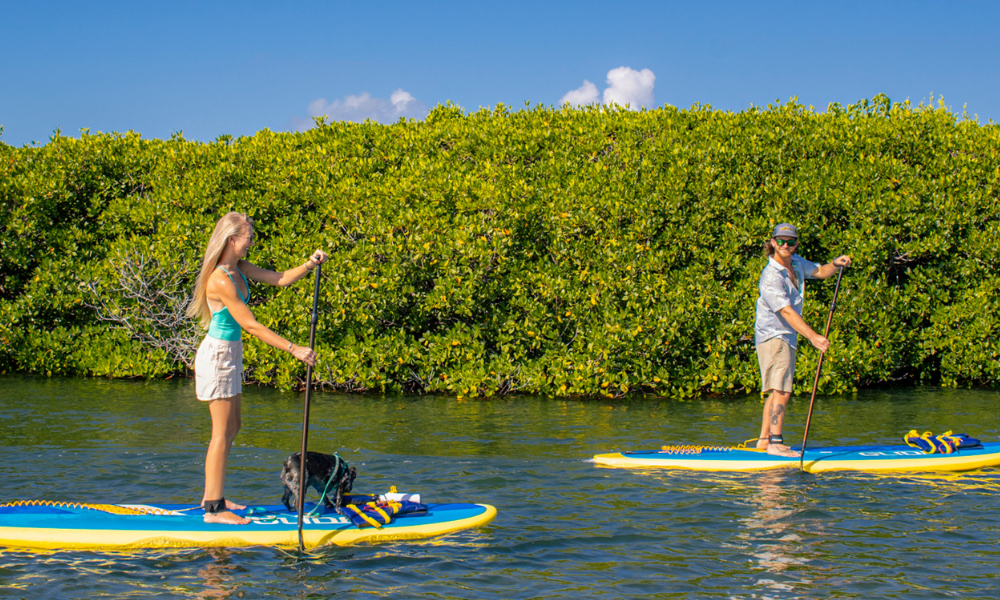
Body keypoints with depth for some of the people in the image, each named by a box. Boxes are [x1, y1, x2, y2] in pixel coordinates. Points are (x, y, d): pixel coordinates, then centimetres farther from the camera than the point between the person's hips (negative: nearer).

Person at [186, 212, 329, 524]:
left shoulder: (240, 269, 4)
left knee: (232, 427, 17)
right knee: (222, 433, -5)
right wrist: (293, 349, -23)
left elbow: (280, 279, 6)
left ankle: (212, 497, 26)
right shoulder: (220, 281, -24)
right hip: (218, 355, -10)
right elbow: (251, 326, -25)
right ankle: (213, 509, 1)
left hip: (229, 355, 10)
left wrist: (309, 265, -12)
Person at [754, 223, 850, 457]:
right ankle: (775, 443, -15)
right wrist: (812, 336, -37)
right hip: (773, 336, -9)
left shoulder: (796, 262, 5)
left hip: (787, 337, 9)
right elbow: (786, 312, -30)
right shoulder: (771, 276, -23)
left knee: (777, 391, 13)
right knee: (781, 391, -15)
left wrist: (836, 264, -5)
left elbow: (819, 272, 19)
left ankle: (764, 439, 19)